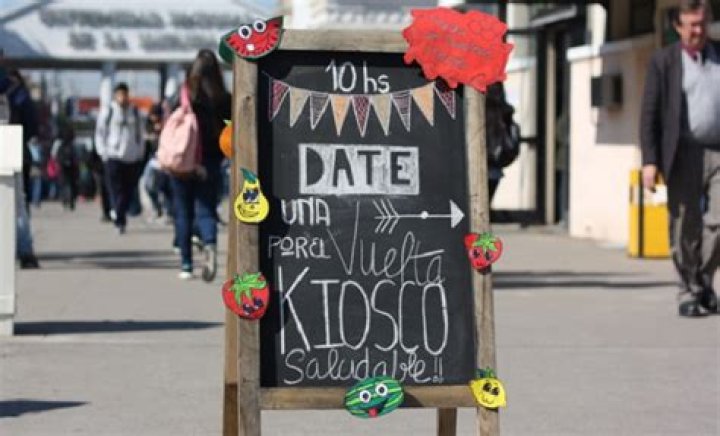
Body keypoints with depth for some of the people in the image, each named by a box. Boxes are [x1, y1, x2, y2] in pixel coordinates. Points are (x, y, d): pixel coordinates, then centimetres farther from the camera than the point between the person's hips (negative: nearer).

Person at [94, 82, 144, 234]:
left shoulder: (134, 112, 15)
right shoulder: (108, 111, 2)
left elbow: (139, 134, 22)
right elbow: (100, 133, 3)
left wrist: (141, 153, 15)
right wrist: (103, 152, -5)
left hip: (133, 158, 4)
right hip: (114, 157, -4)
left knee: (128, 191, 2)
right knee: (117, 191, -9)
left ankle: (120, 218, 14)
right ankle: (119, 221, -11)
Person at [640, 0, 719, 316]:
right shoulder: (663, 62, 5)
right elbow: (649, 114, 2)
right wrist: (649, 160, -8)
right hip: (684, 156, -2)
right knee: (686, 228, 0)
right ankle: (689, 290, 11)